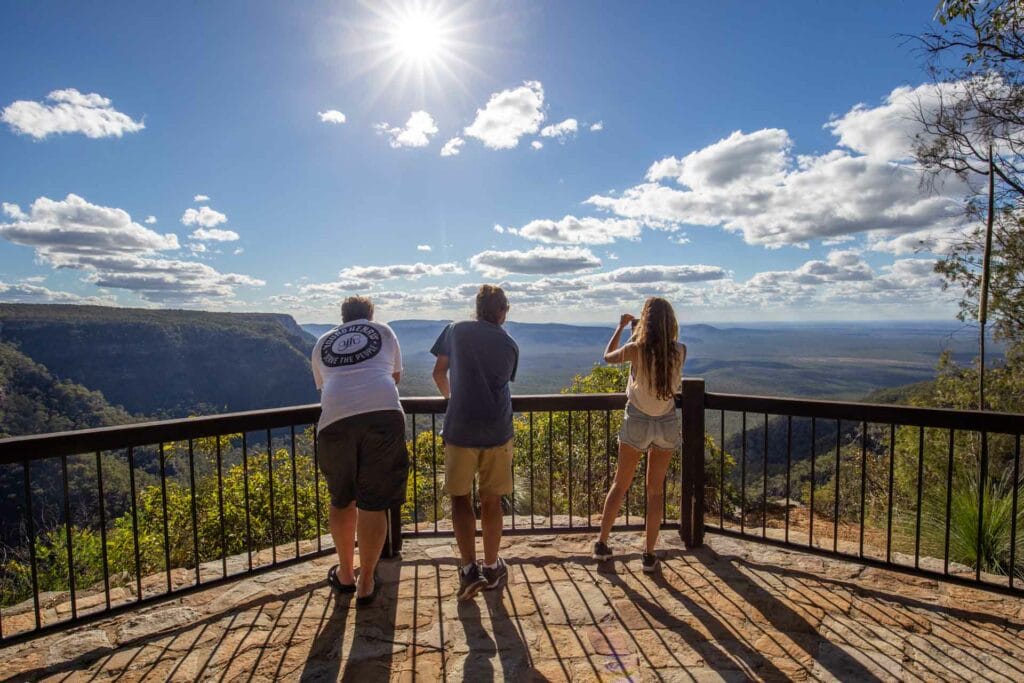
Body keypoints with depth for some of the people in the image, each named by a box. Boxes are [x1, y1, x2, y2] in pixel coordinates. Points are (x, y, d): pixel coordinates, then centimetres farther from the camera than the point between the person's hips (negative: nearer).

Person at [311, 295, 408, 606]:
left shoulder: (323, 343, 26)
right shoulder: (383, 331, 22)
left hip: (335, 418, 2)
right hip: (383, 413, -2)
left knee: (342, 500, 20)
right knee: (374, 503, 7)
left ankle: (345, 574, 34)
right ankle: (365, 583, 16)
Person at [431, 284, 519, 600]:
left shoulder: (456, 330, 6)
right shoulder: (509, 344, 9)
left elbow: (439, 373, 10)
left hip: (460, 426, -1)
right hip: (497, 428, 2)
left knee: (460, 498, 11)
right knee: (491, 500, 14)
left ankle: (469, 570, 5)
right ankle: (491, 567, 26)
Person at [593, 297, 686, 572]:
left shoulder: (636, 349, -15)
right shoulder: (680, 351, -9)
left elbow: (608, 356, 4)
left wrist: (621, 327, 13)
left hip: (637, 422, -1)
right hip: (667, 424, 2)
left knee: (620, 485, 14)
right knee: (656, 490, 13)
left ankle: (602, 544, 23)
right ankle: (649, 555, 18)